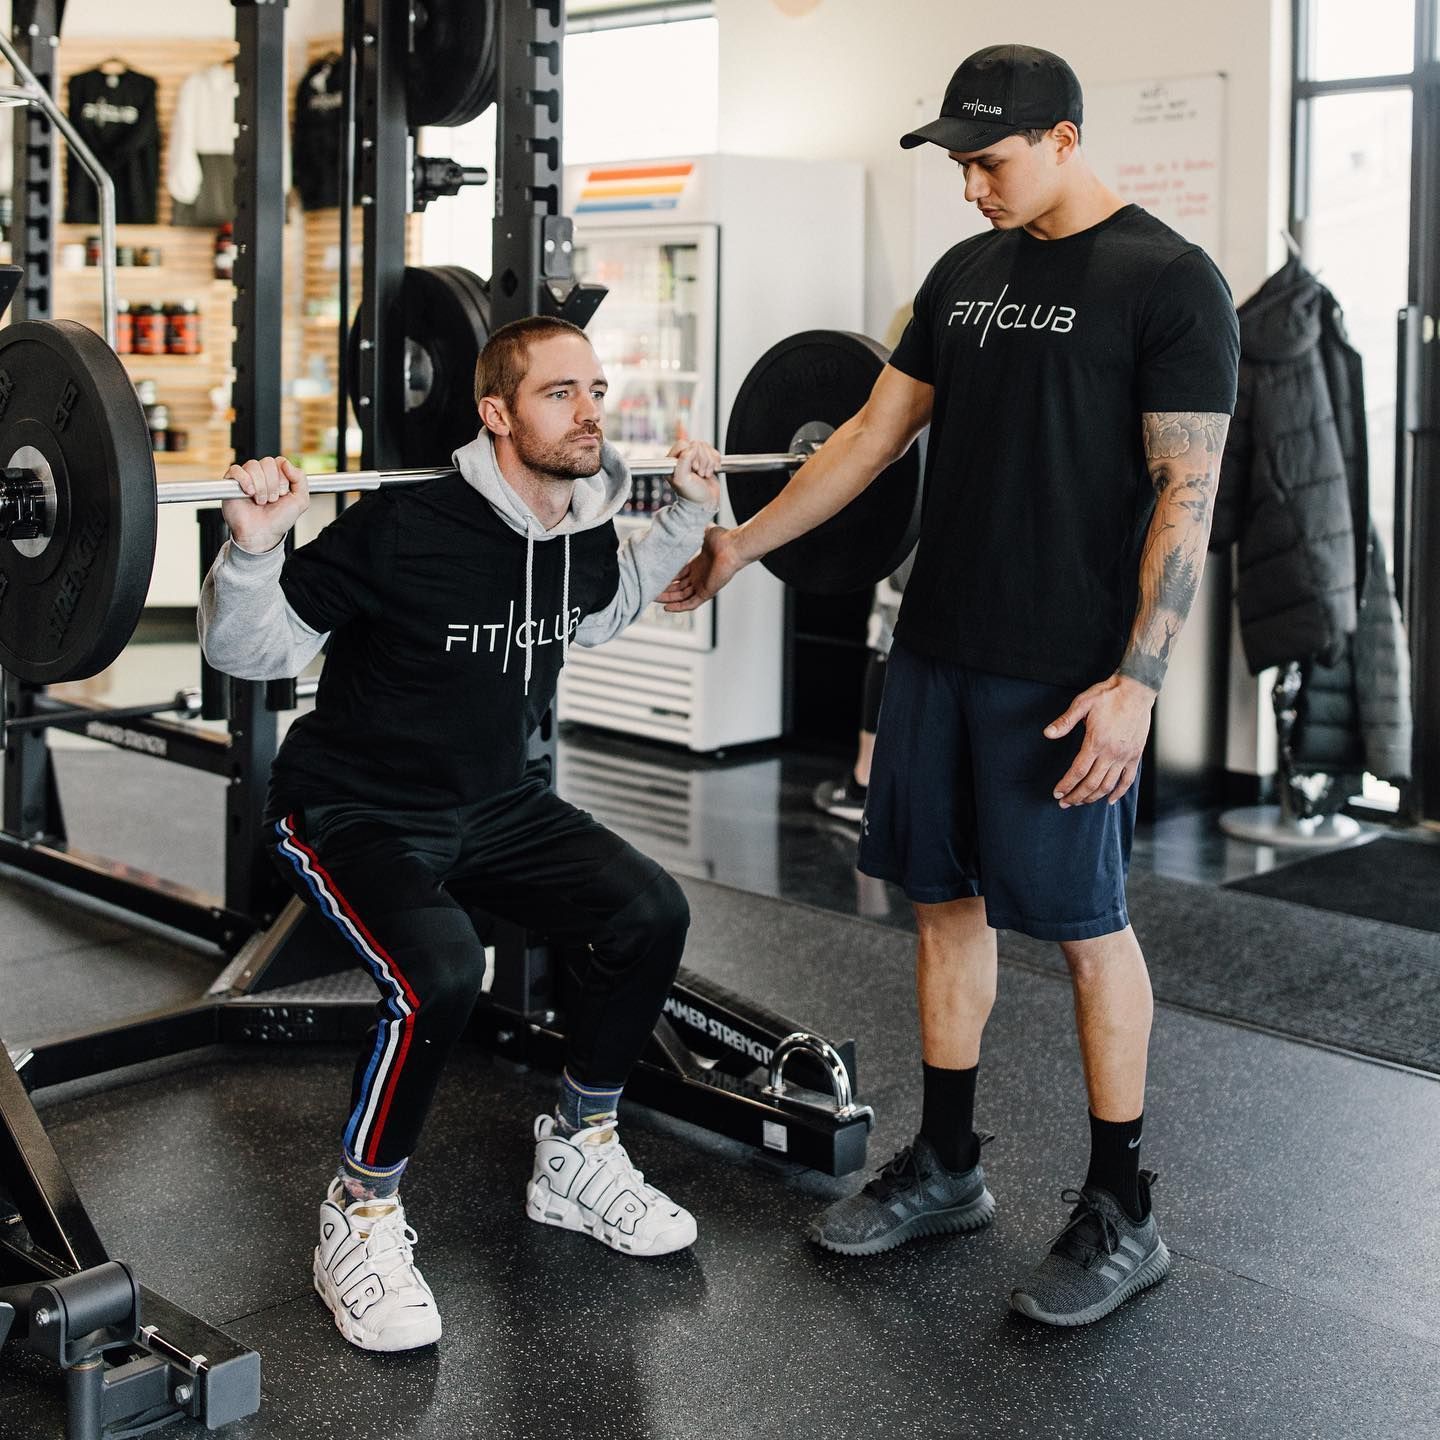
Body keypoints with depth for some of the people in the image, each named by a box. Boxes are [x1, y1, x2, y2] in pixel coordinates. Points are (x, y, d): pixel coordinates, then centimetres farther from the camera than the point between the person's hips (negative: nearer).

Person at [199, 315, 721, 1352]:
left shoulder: (587, 530, -4)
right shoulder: (406, 530, -25)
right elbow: (248, 652, -17)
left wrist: (690, 515, 17)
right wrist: (254, 546, -36)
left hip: (497, 800, 7)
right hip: (356, 812, -6)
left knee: (649, 912, -14)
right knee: (440, 974, -32)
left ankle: (575, 1156, 9)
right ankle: (361, 1218, -7)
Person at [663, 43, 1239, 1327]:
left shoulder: (1170, 284, -10)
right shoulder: (967, 274, 11)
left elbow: (1186, 496, -14)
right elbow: (876, 433, 16)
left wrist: (1136, 680, -19)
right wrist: (744, 542, 14)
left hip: (1065, 674, -7)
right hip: (941, 645, 7)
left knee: (1083, 919, 1)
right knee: (943, 893, 12)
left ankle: (1122, 1214, 15)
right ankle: (946, 1168, 27)